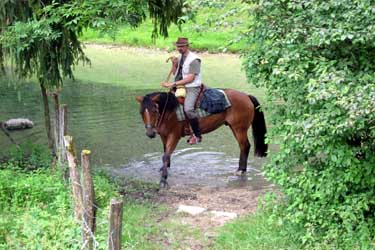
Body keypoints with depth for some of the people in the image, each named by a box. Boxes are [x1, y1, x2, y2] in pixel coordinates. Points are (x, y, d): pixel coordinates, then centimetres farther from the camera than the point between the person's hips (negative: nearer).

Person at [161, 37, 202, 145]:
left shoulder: (193, 59, -13)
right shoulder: (180, 57, 13)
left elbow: (190, 78, -19)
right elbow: (175, 73, 21)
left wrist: (173, 84, -21)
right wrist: (174, 65, -1)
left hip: (192, 88, -9)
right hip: (179, 87, 9)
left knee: (188, 109, -30)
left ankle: (197, 135, -17)